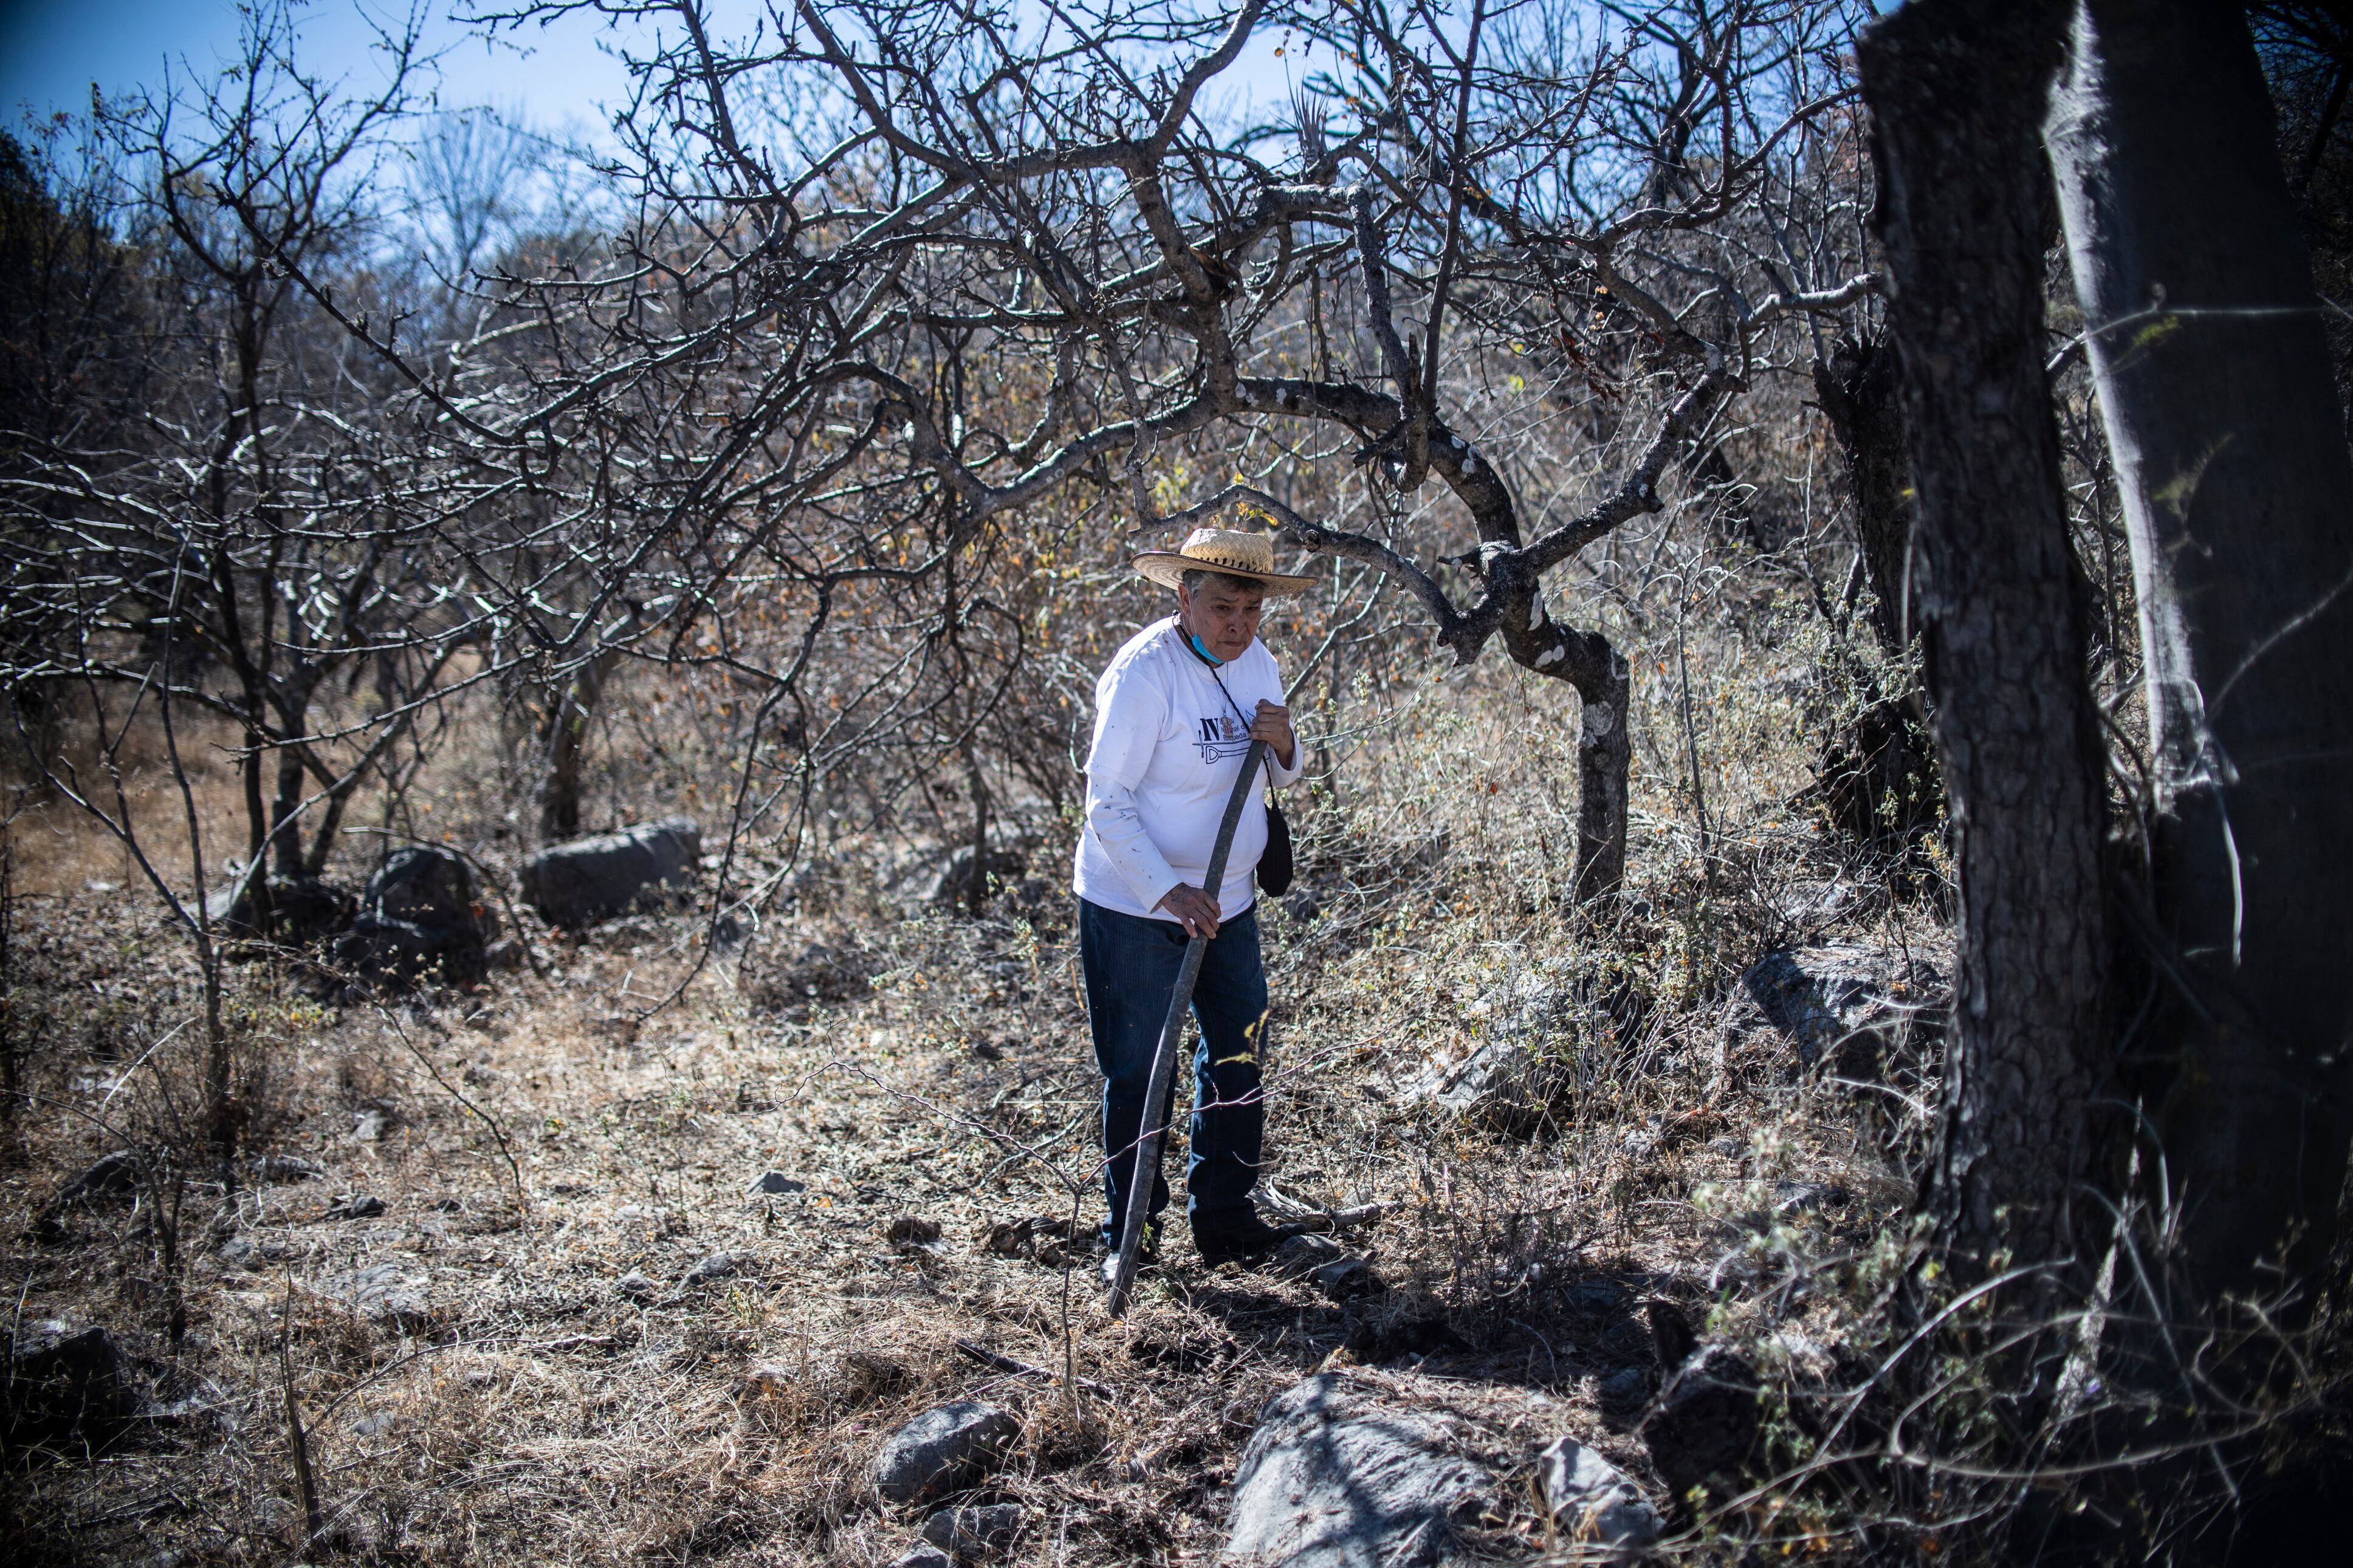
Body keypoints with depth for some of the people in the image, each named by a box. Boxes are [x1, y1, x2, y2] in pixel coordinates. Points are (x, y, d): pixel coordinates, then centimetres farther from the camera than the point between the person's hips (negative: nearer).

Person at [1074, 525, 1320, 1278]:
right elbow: (1107, 804, -20)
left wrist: (1282, 746, -12)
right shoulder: (1143, 672, -20)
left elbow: (1277, 778, 13)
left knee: (1240, 1055, 12)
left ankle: (1223, 1217, 27)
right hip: (1134, 906, -7)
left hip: (1225, 902, 7)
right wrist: (1170, 893, -30)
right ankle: (1130, 1231, 18)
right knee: (1138, 1071, 2)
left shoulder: (1256, 661, 2)